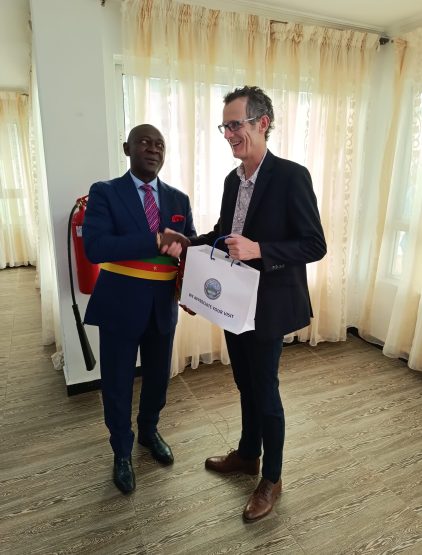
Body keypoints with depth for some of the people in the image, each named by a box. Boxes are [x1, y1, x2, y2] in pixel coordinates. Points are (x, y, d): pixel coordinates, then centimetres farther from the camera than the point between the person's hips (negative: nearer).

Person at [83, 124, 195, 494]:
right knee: (117, 382, 11)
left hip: (164, 305, 4)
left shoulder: (178, 199, 6)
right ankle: (122, 452, 37)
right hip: (120, 305, -3)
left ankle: (149, 431, 48)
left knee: (158, 376, 19)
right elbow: (95, 247, -21)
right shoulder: (105, 192, -6)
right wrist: (157, 241, -26)